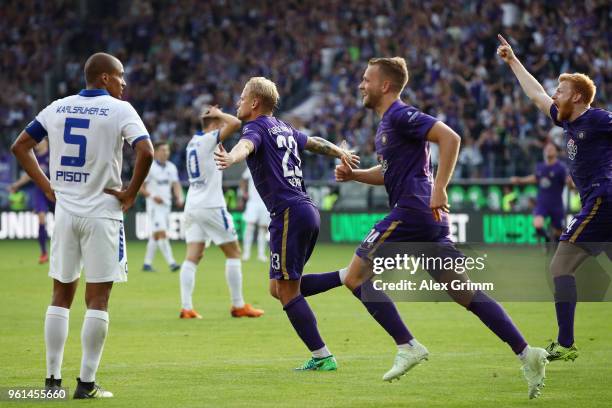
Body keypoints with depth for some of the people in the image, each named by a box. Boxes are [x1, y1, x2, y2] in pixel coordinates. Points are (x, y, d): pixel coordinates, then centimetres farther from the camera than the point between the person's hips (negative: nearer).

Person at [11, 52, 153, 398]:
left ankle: (53, 379, 13)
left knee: (62, 295, 13)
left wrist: (47, 187, 13)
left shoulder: (57, 108, 8)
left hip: (65, 212, 5)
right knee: (98, 299, 0)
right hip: (102, 213, -5)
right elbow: (146, 152, -20)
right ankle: (87, 383, -1)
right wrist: (131, 194, -8)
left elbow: (21, 146, 14)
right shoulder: (119, 110, -7)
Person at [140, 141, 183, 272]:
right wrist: (153, 196, -21)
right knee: (162, 234, -15)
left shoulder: (171, 167, 9)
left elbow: (176, 184, 6)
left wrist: (179, 198, -13)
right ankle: (171, 263, -22)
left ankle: (147, 264, 18)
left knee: (155, 235, 11)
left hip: (166, 205, 7)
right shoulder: (149, 167, -8)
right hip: (155, 206, -7)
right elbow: (141, 187, -6)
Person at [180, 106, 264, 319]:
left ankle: (186, 307, -8)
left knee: (192, 257, 1)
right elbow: (235, 124, -24)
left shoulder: (194, 141, 13)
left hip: (193, 206, 8)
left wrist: (214, 114, 22)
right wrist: (218, 113, -6)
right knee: (233, 252, 3)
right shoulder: (209, 139, -11)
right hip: (211, 206, -8)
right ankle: (238, 306, 5)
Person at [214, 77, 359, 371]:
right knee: (278, 288, 14)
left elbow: (247, 145, -31)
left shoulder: (257, 128, -5)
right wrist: (342, 154, 54)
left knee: (287, 291, -5)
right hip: (307, 211, 8)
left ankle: (322, 357, -7)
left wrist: (230, 158, -52)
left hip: (289, 214, -8)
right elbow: (316, 143, 37)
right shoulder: (283, 129, 19)